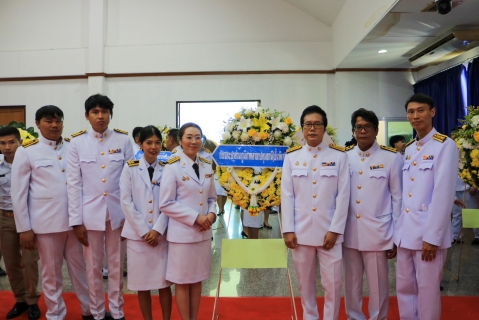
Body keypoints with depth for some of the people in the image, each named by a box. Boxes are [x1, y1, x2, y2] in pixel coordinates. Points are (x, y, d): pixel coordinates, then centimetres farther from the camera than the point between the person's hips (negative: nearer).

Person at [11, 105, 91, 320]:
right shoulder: (26, 151, -1)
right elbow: (18, 193, -1)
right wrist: (24, 228, -3)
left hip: (75, 219, 2)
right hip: (47, 222, -2)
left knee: (81, 267, 12)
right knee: (51, 272, 11)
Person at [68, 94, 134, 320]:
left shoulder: (123, 140, -1)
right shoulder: (77, 142, -2)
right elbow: (74, 183, -2)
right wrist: (76, 221, -4)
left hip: (117, 211, 0)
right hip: (90, 212, 0)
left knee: (116, 265, 12)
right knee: (93, 266, 11)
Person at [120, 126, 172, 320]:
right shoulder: (130, 168, 0)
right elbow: (126, 202, -5)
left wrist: (157, 230, -11)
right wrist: (144, 231, -9)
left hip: (161, 234, 1)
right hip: (137, 234, 0)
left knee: (164, 282, 6)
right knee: (142, 282, 8)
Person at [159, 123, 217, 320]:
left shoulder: (207, 166, 6)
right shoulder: (173, 166, -11)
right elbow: (165, 204, -13)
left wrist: (211, 214, -7)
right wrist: (195, 217, -16)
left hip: (203, 232, 5)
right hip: (182, 232, -5)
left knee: (197, 279, 15)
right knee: (182, 281, 8)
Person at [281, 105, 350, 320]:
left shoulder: (339, 155, 1)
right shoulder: (291, 156, 4)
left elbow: (343, 195, -2)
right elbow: (287, 195, 1)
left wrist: (335, 230, -8)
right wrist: (288, 230, -4)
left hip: (329, 231, -1)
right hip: (301, 231, 1)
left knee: (332, 283, 3)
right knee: (305, 283, 12)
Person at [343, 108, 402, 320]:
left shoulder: (392, 157, -4)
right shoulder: (344, 157, 3)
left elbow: (397, 198, -2)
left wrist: (396, 236, -2)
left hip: (378, 233, -2)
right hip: (349, 233, 3)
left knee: (378, 286, 9)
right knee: (351, 284, 15)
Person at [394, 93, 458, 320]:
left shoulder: (445, 146, -8)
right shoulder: (409, 149, 12)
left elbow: (444, 194, -14)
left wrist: (431, 236, -16)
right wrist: (398, 226, 8)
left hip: (429, 232, -6)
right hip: (405, 231, 6)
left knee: (427, 289, 7)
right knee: (404, 287, 14)